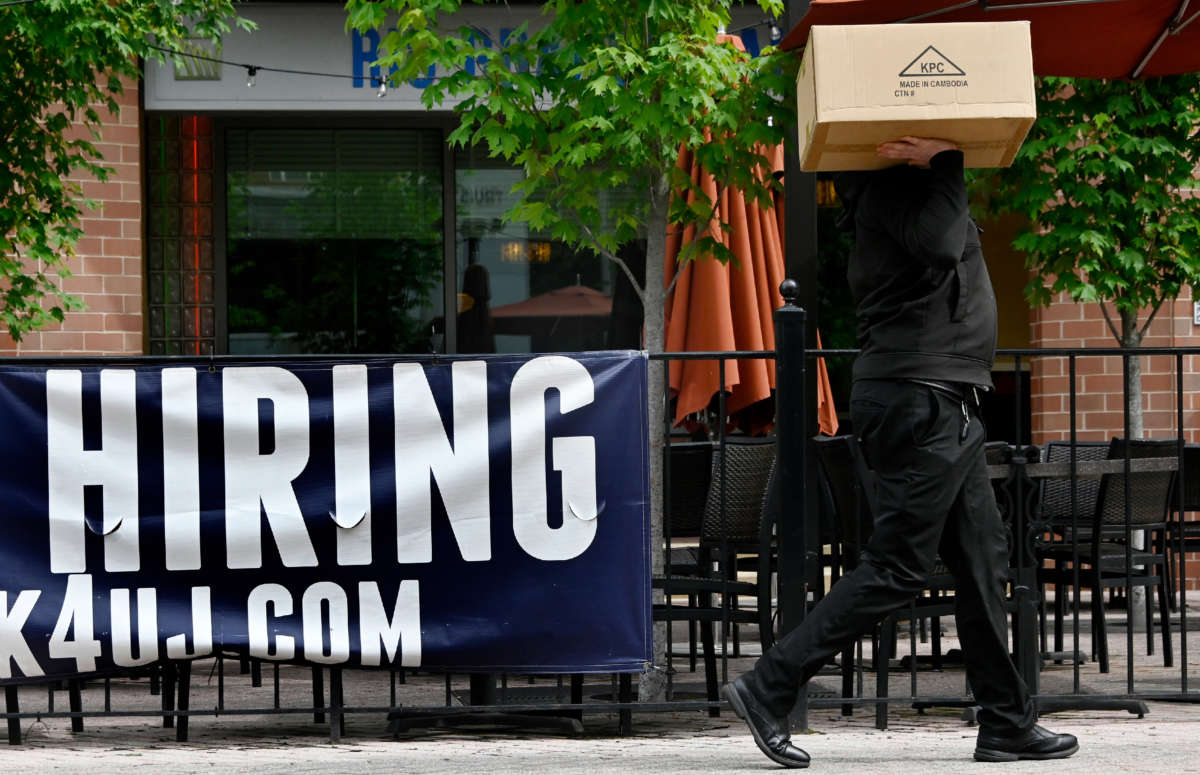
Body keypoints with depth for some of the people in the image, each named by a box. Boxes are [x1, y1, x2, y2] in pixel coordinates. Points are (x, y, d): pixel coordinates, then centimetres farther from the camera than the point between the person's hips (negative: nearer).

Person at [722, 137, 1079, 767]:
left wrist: (942, 160, 0)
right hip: (920, 400, -10)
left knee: (982, 559, 10)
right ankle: (768, 688, -6)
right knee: (896, 567, -9)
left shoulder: (910, 182, 19)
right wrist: (944, 164, -20)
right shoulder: (890, 185, -14)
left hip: (943, 404, 10)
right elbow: (937, 242, -27)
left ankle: (1007, 724, 14)